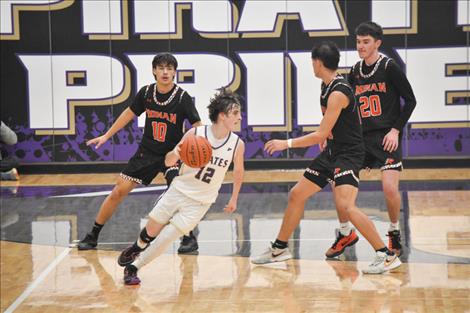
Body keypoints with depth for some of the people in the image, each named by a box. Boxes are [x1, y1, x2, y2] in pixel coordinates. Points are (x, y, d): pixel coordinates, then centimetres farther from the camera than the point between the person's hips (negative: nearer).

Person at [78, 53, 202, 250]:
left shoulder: (183, 98, -17)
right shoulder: (146, 93, -6)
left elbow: (198, 126, -20)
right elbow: (130, 113, 10)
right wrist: (106, 136, 13)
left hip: (173, 153, -3)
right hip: (147, 152, 3)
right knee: (118, 192, 1)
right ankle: (92, 237, 14)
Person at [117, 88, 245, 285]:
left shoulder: (237, 144, -11)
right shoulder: (195, 134, -14)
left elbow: (238, 171, 10)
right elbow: (168, 162, -6)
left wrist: (234, 199, 16)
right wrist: (177, 153, -28)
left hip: (200, 202, -1)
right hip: (179, 190, 1)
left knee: (166, 237, -10)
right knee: (152, 230, 12)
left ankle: (133, 267, 8)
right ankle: (138, 247, 47)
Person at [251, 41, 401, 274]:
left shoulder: (338, 93, -22)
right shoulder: (327, 86, 7)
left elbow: (321, 135, -22)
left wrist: (286, 144, -18)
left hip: (349, 154, -10)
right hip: (332, 151, 10)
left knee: (345, 205, -26)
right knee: (296, 195, 14)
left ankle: (387, 255, -21)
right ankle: (280, 249, 29)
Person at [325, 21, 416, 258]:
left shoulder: (389, 67, -7)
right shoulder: (356, 71, 10)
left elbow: (410, 100, -5)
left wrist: (396, 130, -11)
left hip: (387, 137, -6)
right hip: (361, 137, 6)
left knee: (390, 188, -20)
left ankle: (394, 233, 7)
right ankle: (345, 234, 18)